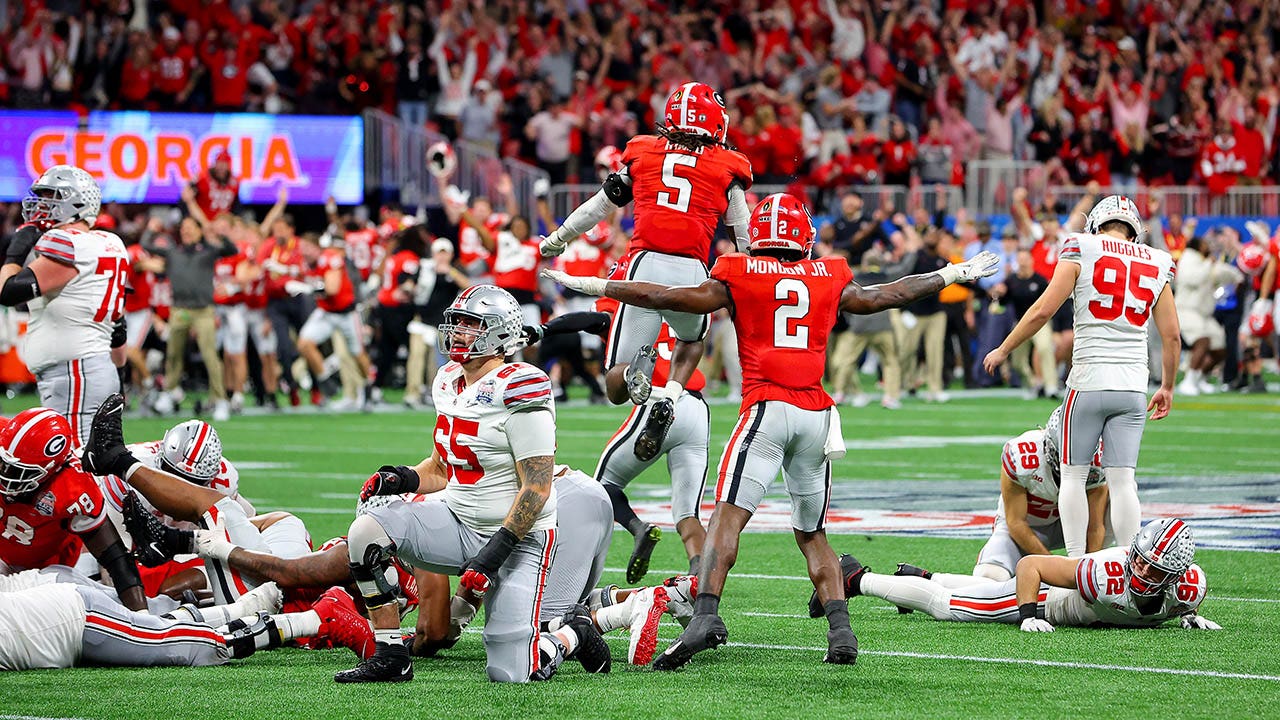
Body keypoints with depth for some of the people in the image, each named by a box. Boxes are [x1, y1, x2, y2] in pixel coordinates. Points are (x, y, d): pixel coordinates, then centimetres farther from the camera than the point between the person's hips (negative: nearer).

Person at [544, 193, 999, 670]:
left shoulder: (738, 279, 6)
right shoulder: (830, 281, 14)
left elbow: (663, 298, 7)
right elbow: (888, 296, 30)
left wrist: (588, 285, 16)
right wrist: (955, 274, 46)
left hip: (767, 410, -3)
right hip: (817, 415, 3)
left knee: (727, 517, -10)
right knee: (812, 534, 14)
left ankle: (706, 613, -29)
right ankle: (841, 630, 0)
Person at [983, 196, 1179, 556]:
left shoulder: (1081, 250, -1)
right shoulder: (1156, 265, 10)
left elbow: (1043, 311, -4)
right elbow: (1171, 336, 12)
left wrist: (1003, 350, 8)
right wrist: (1167, 387, 25)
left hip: (1089, 381, -3)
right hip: (1133, 385, 3)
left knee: (1074, 475, 6)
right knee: (1122, 479, 4)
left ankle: (1076, 565, 0)